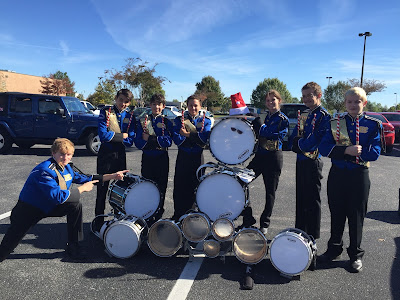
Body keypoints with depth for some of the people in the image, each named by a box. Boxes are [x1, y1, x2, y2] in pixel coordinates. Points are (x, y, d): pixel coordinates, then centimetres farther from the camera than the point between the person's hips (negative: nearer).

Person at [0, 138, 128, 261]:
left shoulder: (68, 168, -6)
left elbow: (86, 179, 4)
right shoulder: (44, 170, -30)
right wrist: (82, 188, -27)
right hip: (28, 209, -6)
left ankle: (73, 246, -3)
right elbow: (58, 196, -37)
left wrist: (113, 176, -1)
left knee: (75, 205, -14)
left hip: (49, 206, 6)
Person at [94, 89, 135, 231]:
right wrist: (122, 136, -11)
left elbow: (130, 141, -5)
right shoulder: (105, 112, -3)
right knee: (102, 189, 4)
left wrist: (112, 137, -13)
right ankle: (98, 221, 18)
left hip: (121, 155, 3)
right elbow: (103, 135, -16)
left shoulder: (130, 117, 4)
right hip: (105, 155, -3)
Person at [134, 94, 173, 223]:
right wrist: (158, 140, -19)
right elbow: (138, 143, -3)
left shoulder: (167, 123, 4)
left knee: (161, 189, 5)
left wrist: (149, 138, -20)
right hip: (147, 159, 1)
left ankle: (158, 217, 18)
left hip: (162, 159, 0)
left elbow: (168, 142, -10)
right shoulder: (142, 121, 5)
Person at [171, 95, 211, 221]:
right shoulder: (179, 120, 5)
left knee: (194, 187, 5)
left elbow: (204, 139, -11)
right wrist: (195, 137, -19)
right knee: (179, 187, 3)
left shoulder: (205, 121, 5)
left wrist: (188, 134, -21)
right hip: (182, 158, 0)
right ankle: (177, 215, 18)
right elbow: (177, 139, -9)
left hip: (197, 158, 0)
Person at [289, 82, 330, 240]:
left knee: (312, 200, 3)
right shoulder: (304, 114, 14)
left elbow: (313, 141, -21)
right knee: (301, 197, 15)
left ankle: (312, 237, 16)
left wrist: (299, 143, -7)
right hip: (301, 160, 8)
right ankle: (300, 231, 29)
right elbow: (292, 139, 13)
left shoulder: (324, 116, -10)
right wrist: (298, 143, -8)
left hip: (313, 162, -8)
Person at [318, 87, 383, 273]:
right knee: (336, 214, 12)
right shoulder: (336, 123, 4)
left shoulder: (373, 125, -1)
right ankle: (334, 249, 30)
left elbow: (374, 153, -11)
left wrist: (339, 151, -15)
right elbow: (324, 148, -7)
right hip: (337, 175, 2)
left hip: (359, 176, -2)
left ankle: (356, 255, 24)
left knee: (356, 216, 7)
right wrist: (346, 150, -23)